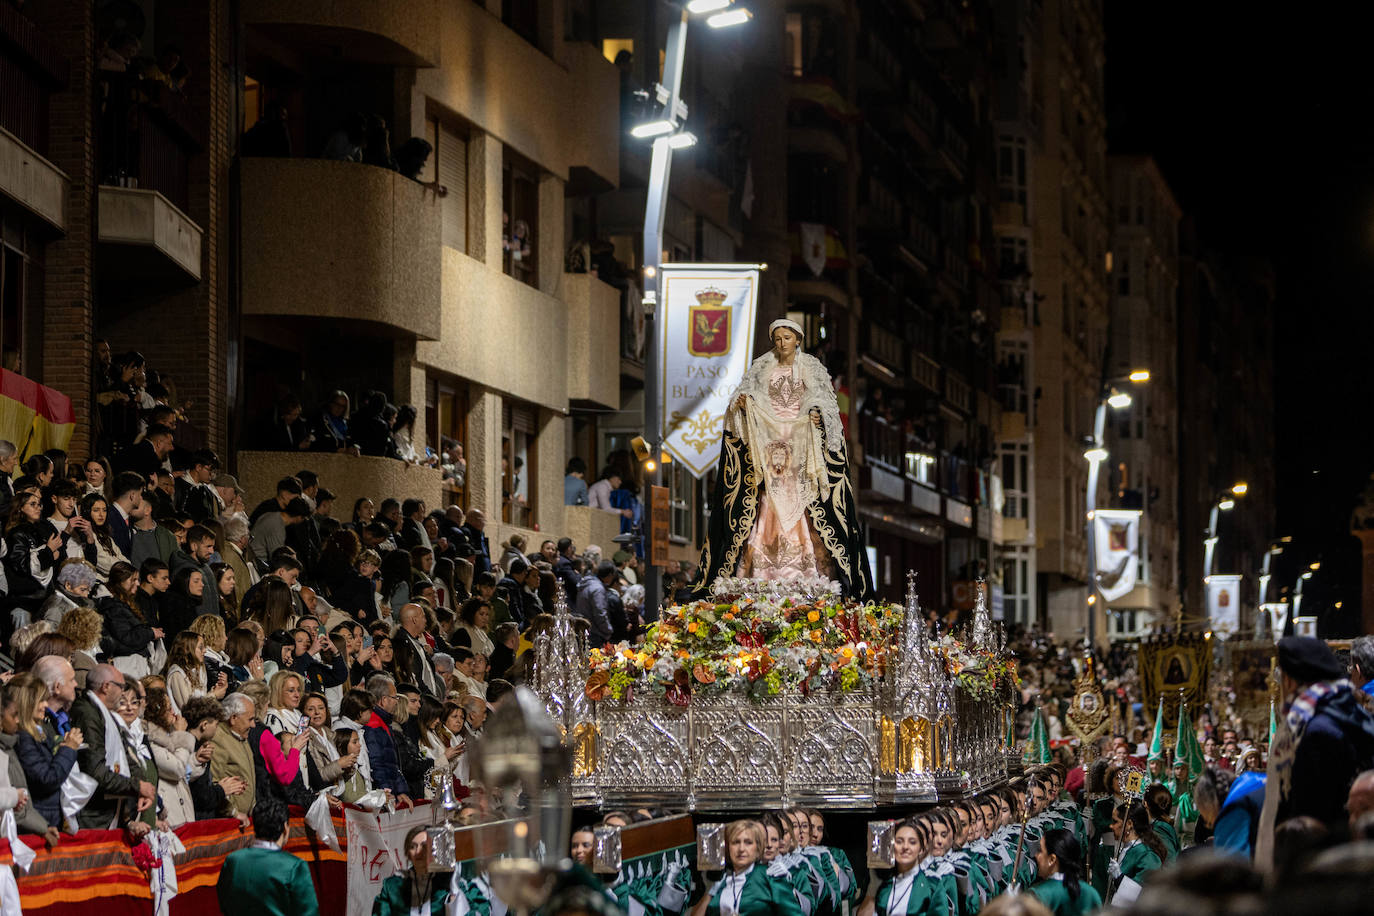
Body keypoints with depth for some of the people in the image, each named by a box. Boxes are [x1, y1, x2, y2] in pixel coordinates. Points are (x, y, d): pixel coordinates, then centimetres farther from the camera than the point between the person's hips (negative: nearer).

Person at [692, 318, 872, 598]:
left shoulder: (812, 369, 8)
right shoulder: (762, 367, 12)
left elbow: (828, 404, 6)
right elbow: (748, 391, 8)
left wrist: (820, 417, -15)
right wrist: (742, 402, -14)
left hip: (802, 445, -1)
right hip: (768, 437, 1)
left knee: (799, 500, -10)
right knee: (769, 505, -8)